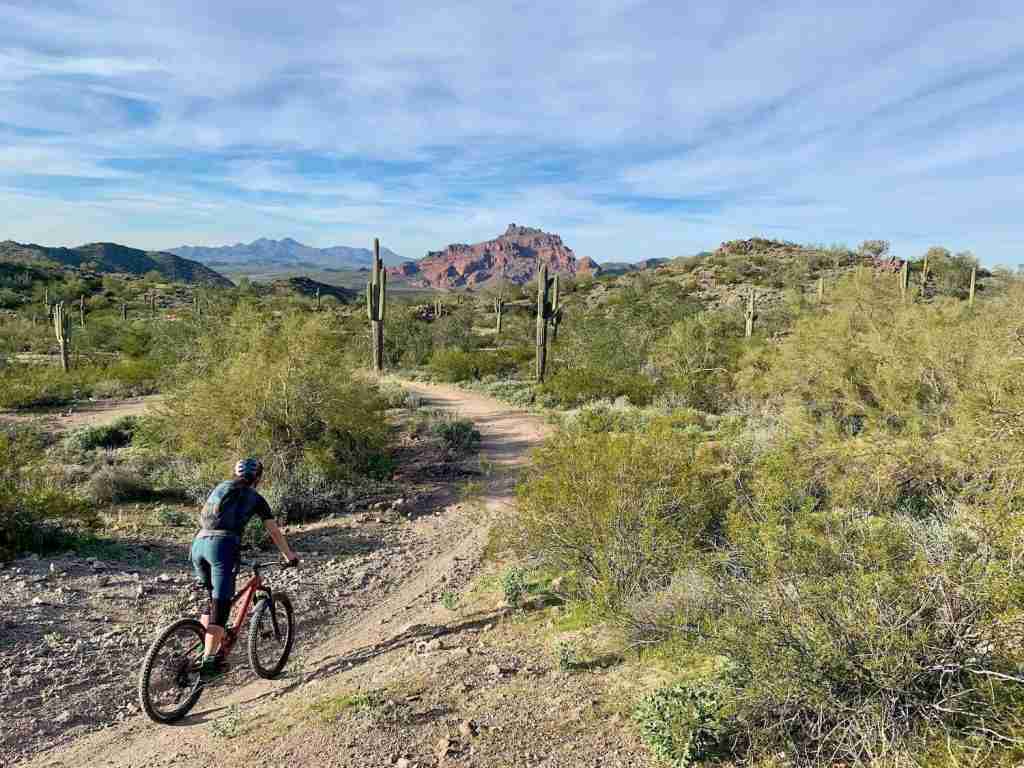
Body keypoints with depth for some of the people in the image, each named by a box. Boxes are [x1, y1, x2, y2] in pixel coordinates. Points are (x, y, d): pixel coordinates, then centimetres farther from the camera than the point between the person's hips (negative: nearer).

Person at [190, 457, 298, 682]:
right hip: (222, 545, -6)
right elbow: (275, 532, 17)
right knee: (221, 605, -5)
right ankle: (209, 662, -10)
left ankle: (202, 649, 19)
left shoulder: (220, 488, 25)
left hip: (198, 544, 6)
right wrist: (290, 556, 29)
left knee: (213, 600, 21)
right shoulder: (255, 498, 12)